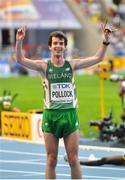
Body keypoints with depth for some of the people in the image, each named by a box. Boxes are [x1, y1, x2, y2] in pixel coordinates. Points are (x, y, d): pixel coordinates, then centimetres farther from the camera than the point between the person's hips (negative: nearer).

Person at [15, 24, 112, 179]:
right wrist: (19, 42, -26)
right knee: (51, 160, 4)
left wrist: (105, 41, -9)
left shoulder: (72, 65, 6)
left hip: (70, 114, 1)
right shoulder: (44, 66, 1)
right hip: (51, 115, -1)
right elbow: (21, 60, -11)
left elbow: (97, 58, 4)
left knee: (73, 159, 2)